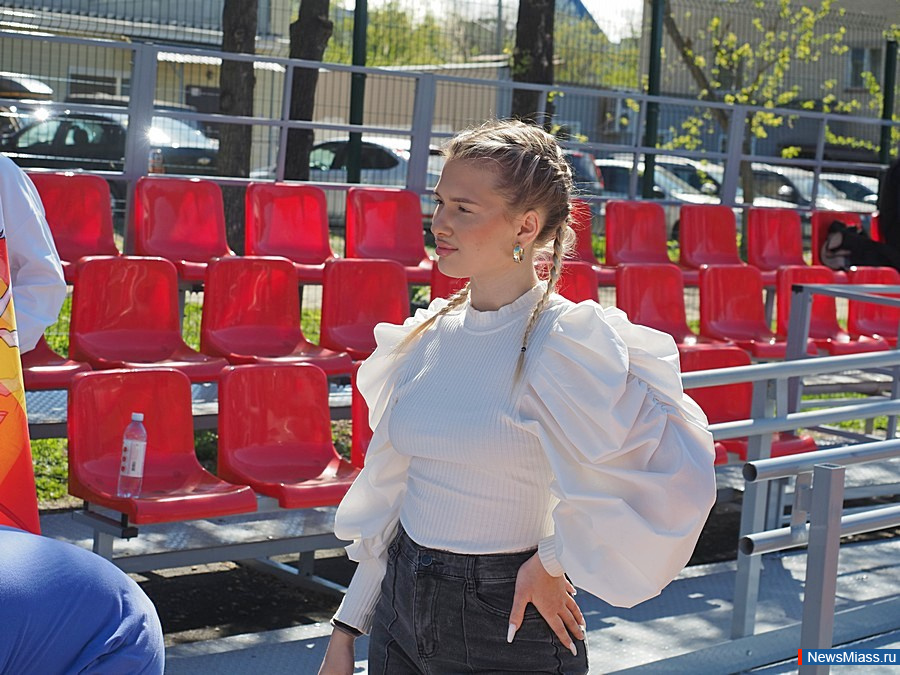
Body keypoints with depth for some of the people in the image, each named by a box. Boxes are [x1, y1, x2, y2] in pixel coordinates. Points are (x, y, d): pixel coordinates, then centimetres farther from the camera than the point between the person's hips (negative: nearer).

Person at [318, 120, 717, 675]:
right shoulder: (427, 334, 3)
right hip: (400, 606, 6)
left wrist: (554, 563, -17)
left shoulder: (563, 343, -17)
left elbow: (671, 475, -28)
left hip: (507, 628, -6)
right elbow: (389, 493, 10)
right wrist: (346, 629, 10)